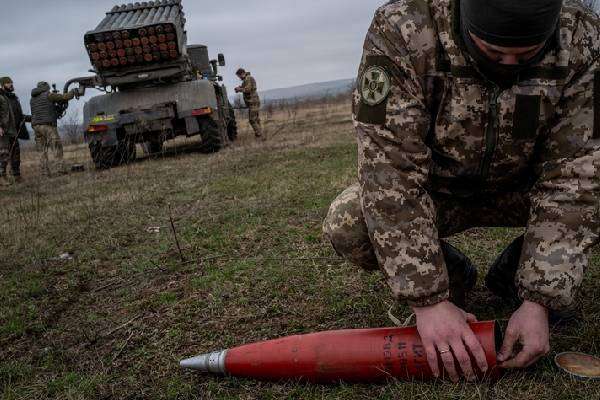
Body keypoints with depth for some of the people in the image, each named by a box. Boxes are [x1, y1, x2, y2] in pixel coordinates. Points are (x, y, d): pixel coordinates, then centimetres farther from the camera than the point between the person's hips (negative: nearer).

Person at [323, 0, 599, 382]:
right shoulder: (401, 33, -30)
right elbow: (391, 172, -34)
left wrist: (539, 300, -30)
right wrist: (428, 298, -36)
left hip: (518, 188, 2)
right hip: (434, 191, -1)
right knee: (346, 225, -28)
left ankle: (515, 272, 4)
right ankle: (452, 272, 2)